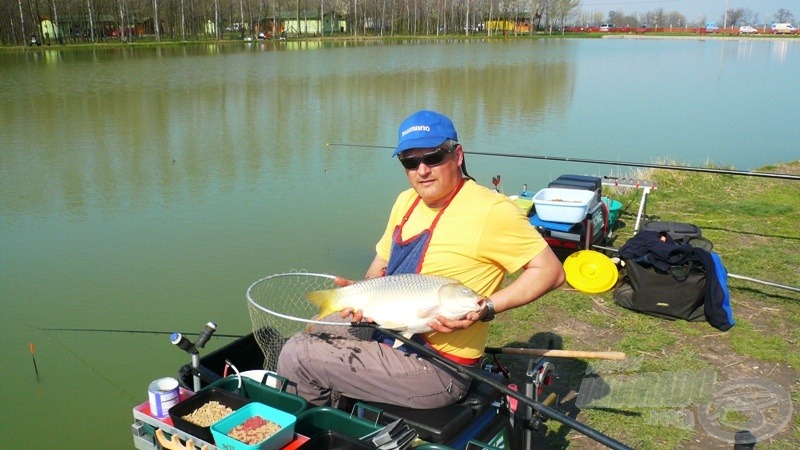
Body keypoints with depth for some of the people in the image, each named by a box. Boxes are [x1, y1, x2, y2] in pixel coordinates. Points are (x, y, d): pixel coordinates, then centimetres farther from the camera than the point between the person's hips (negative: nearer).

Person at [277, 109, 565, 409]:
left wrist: (486, 308, -25)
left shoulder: (490, 210, -19)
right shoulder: (407, 201, 7)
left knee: (297, 356, -10)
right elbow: (381, 264, 17)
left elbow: (551, 271, -15)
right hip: (388, 340, 9)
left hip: (436, 368, -8)